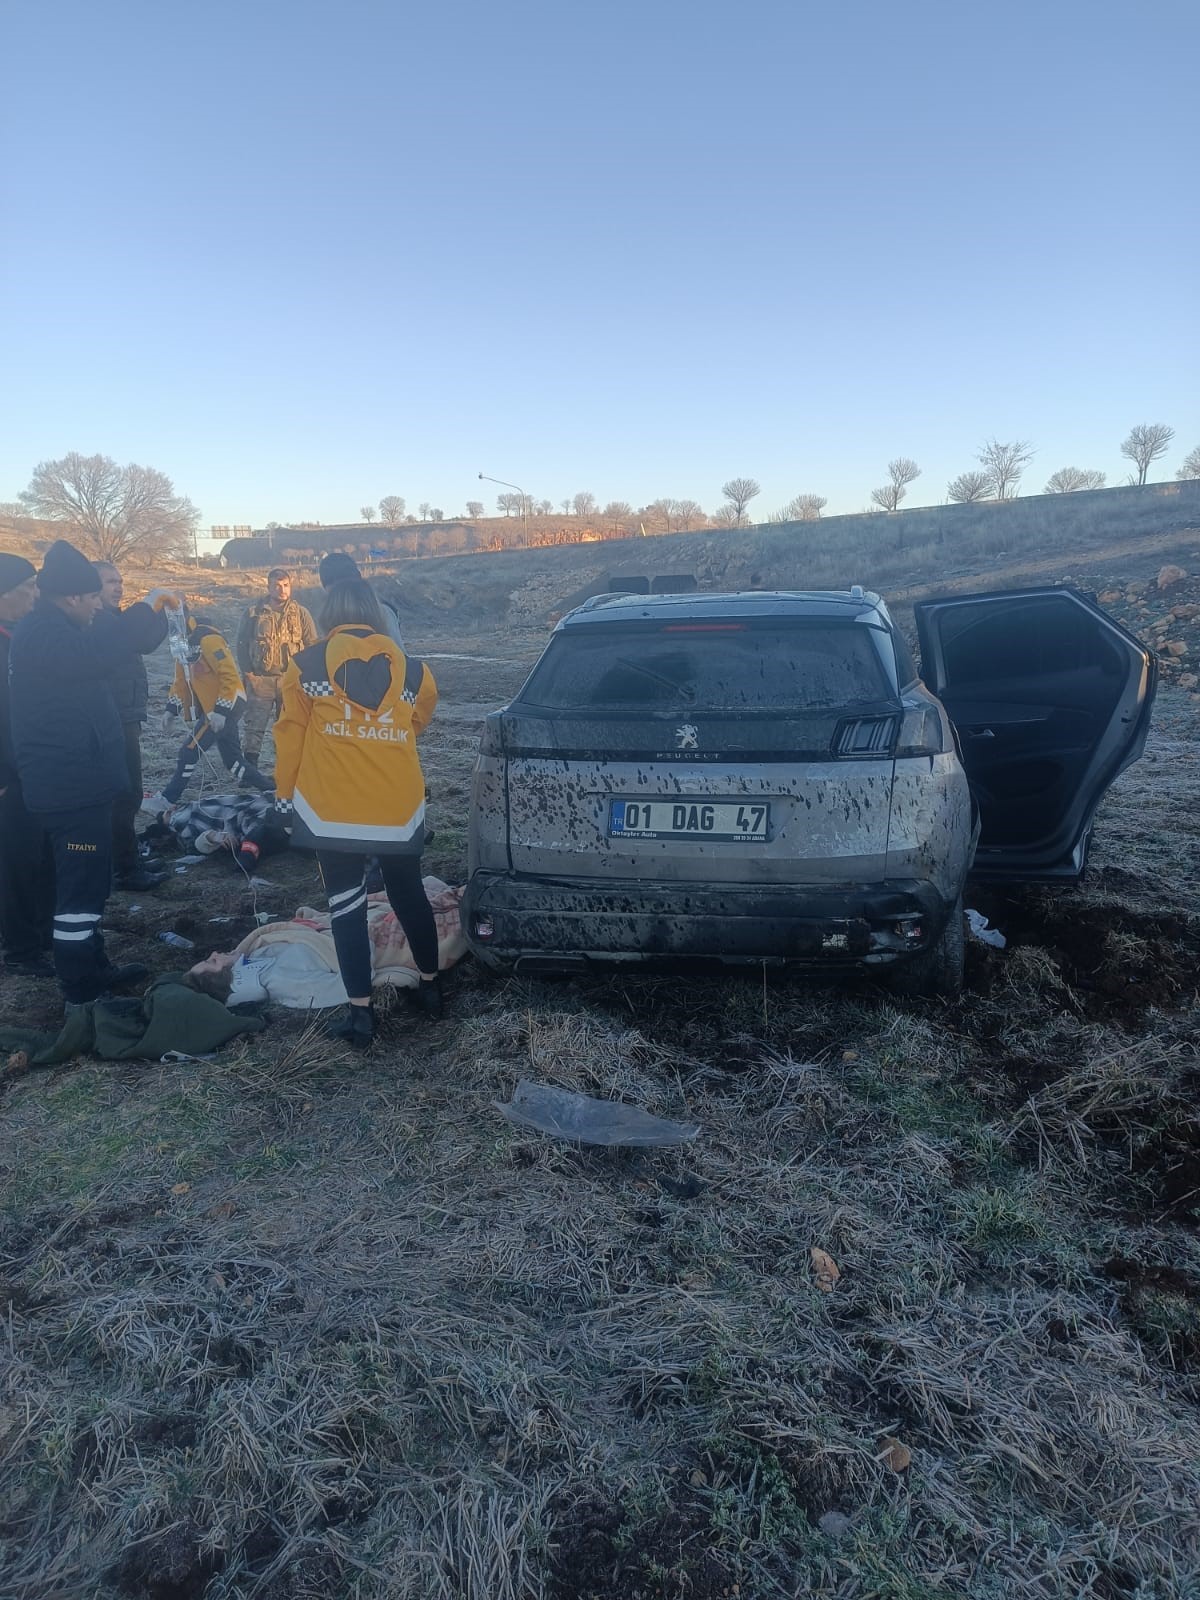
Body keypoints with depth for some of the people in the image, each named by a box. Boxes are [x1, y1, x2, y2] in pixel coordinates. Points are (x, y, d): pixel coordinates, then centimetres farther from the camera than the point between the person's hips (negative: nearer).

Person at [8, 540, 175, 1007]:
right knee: (82, 884, -4)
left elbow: (100, 650, 23)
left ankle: (93, 967, 32)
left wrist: (153, 615, 11)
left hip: (75, 779, 11)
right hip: (70, 784, -11)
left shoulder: (50, 630, 16)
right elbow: (95, 653, -38)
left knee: (89, 878, 19)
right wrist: (146, 608, -29)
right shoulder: (43, 634, -20)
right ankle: (80, 990, 5)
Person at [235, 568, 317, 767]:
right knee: (255, 725, 0)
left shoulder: (301, 614, 3)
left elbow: (312, 645, 3)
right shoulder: (253, 614, 2)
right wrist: (247, 673, -2)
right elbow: (242, 644, 5)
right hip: (260, 680, 0)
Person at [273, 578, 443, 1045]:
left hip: (331, 809, -2)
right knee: (409, 895, 19)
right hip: (399, 808, 2)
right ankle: (430, 986, 32)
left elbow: (290, 736, 2)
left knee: (346, 905, 7)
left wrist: (284, 795, 13)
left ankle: (360, 1013, 11)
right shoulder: (412, 670, 0)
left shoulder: (305, 666, -3)